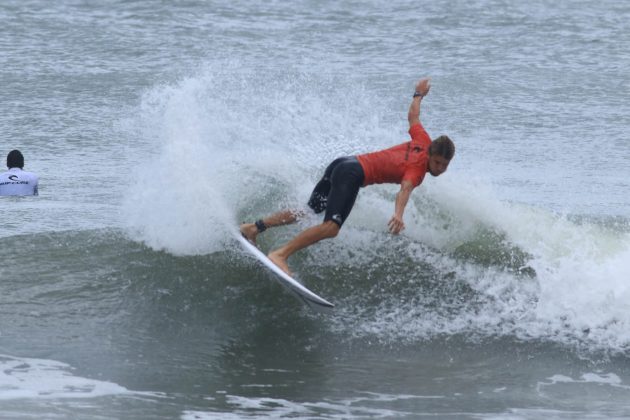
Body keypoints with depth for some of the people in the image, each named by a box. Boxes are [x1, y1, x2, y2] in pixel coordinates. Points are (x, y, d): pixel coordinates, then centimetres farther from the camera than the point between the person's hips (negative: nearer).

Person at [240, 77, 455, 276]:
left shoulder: (424, 143, 5)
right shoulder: (417, 169, -17)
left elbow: (412, 116, 22)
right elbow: (405, 188, -38)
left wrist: (419, 94, 42)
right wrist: (399, 214, -56)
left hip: (344, 163, 9)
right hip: (353, 174, -9)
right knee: (331, 227, -25)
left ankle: (255, 227, 21)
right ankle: (280, 255, -33)